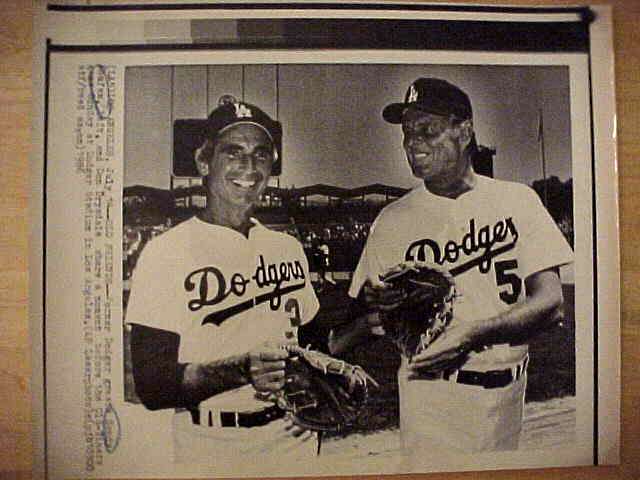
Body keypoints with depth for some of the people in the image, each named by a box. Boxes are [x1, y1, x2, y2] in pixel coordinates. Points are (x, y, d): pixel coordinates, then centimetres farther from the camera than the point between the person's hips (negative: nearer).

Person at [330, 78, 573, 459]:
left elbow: (551, 302, -5)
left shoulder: (517, 200, 3)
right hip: (429, 396, -1)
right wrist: (375, 309, -20)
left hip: (507, 392, 1)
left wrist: (474, 332, -21)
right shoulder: (392, 220, 3)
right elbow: (364, 321, 4)